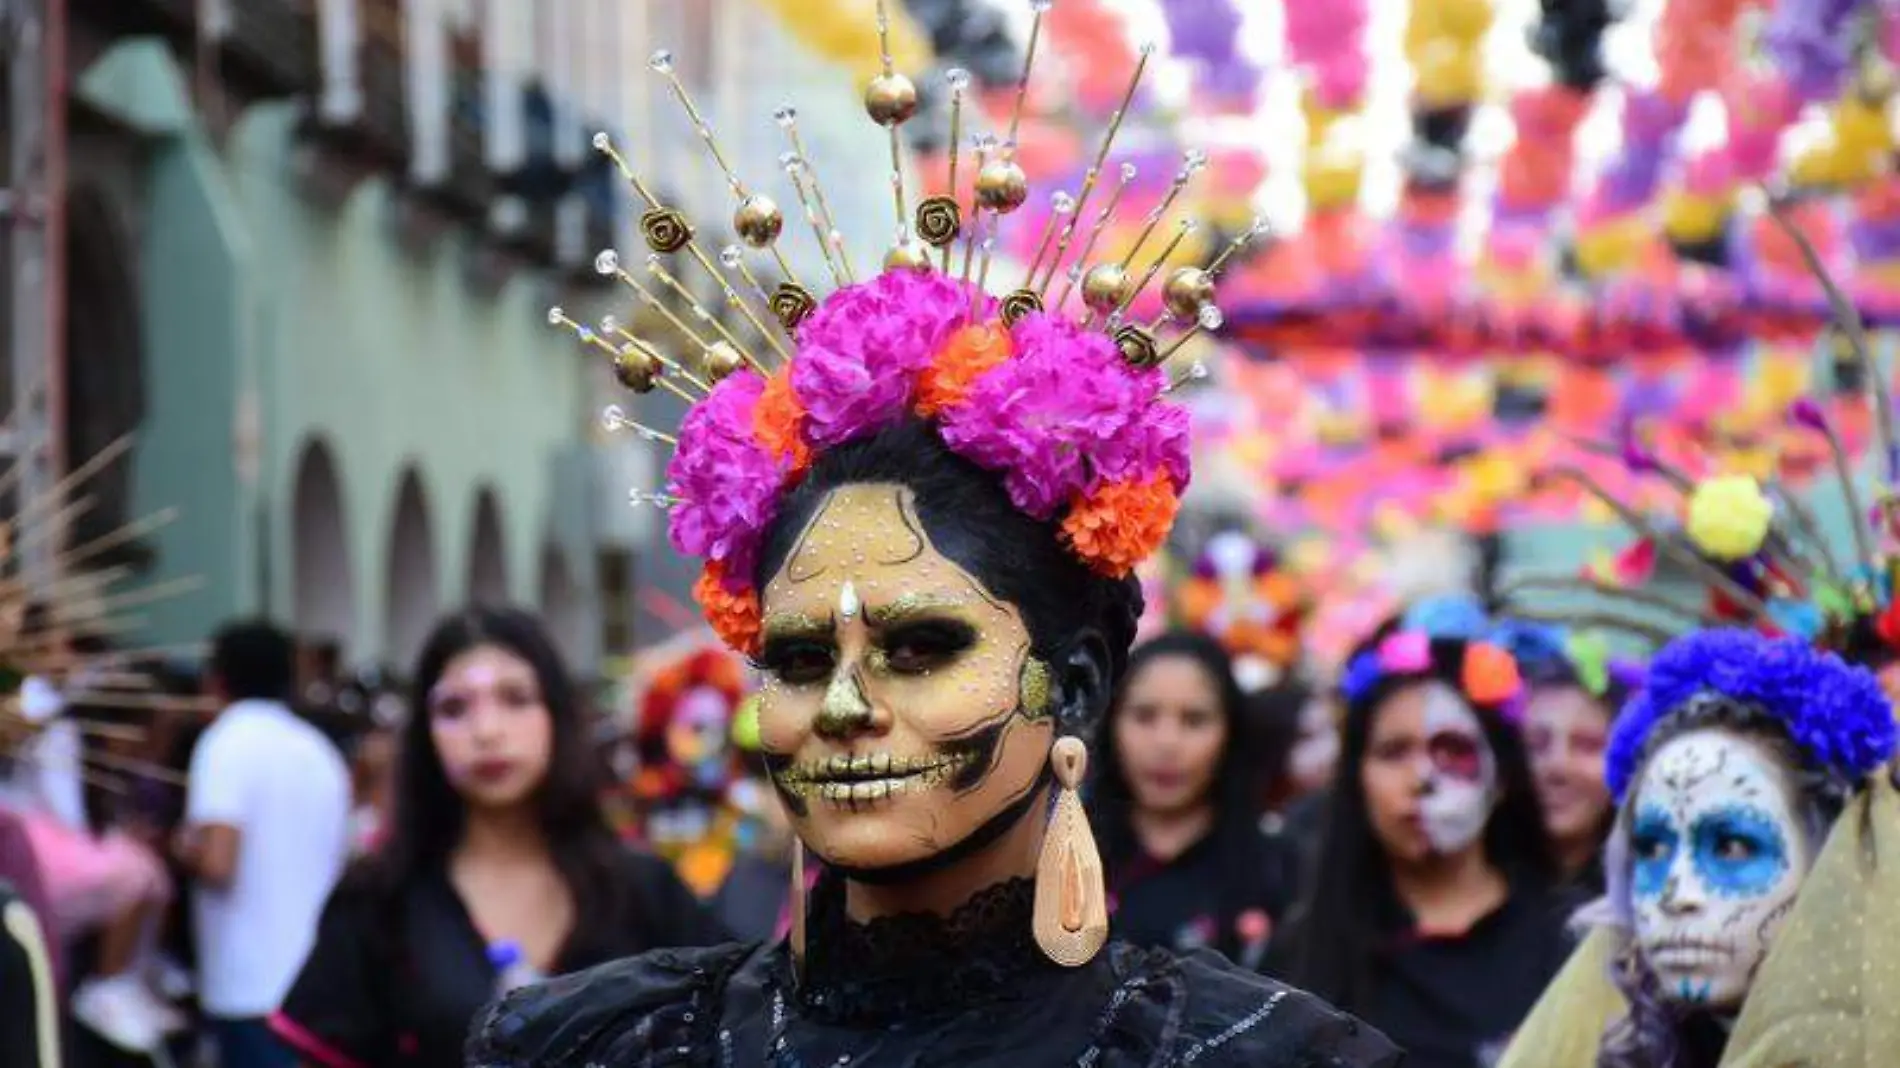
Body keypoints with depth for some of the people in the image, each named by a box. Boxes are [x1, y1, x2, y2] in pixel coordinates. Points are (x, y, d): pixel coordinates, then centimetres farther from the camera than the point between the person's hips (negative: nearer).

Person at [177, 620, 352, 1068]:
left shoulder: (229, 742, -10)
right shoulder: (318, 749, 12)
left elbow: (217, 863, -20)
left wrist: (185, 846, 0)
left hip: (250, 988, -7)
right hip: (315, 982, 7)